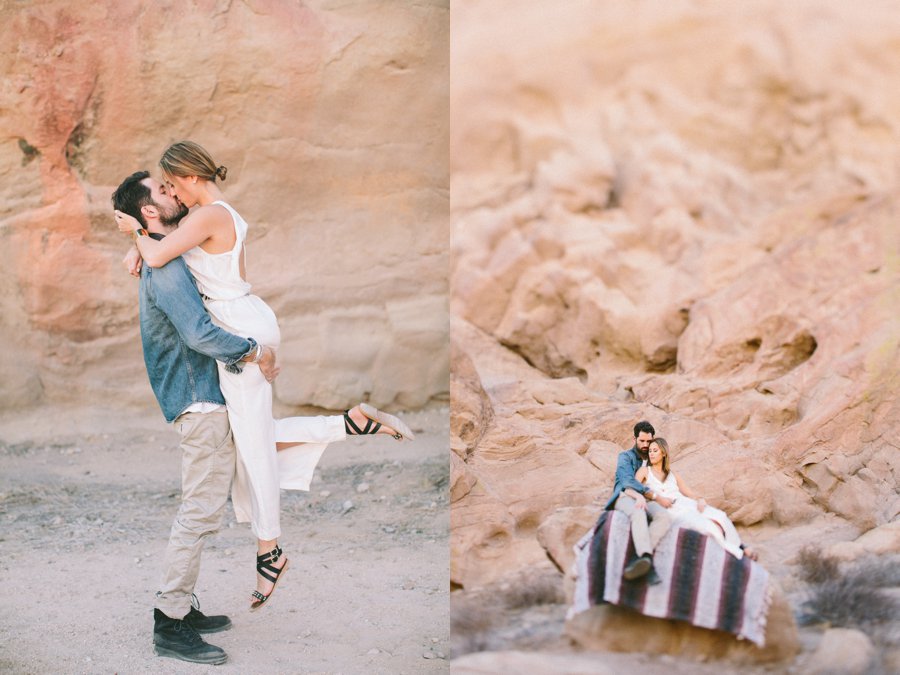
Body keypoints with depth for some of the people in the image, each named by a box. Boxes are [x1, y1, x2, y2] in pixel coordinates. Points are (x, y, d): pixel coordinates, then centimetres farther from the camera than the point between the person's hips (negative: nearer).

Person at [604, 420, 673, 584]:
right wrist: (657, 497, -12)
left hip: (646, 501, 4)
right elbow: (629, 482, -3)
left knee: (665, 517, -33)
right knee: (639, 513, -42)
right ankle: (647, 558, -66)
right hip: (625, 497, -4)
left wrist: (641, 496, -4)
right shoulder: (625, 457, 14)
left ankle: (640, 558, -48)